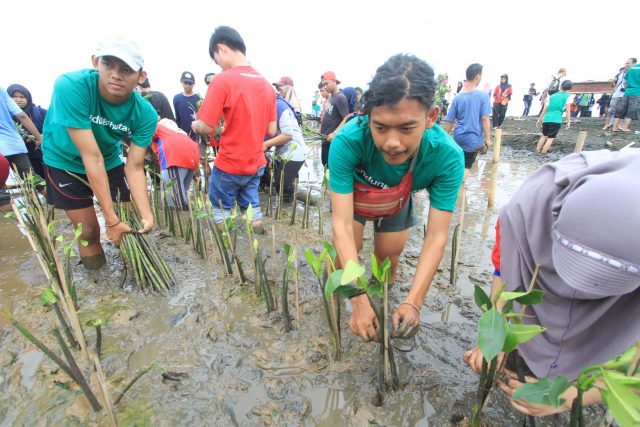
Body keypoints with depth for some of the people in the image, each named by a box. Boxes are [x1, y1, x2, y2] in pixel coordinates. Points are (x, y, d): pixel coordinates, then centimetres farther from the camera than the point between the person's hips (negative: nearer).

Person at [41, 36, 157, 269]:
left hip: (109, 159, 3)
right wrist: (112, 219, -34)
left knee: (130, 221, 2)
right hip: (65, 161, -2)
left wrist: (146, 214, -34)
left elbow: (134, 167, -21)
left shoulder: (145, 114, -24)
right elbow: (91, 157, -35)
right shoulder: (71, 86, -33)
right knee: (88, 230, -1)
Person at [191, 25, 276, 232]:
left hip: (229, 165, -5)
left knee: (221, 210, 13)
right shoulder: (266, 84, 4)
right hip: (256, 163, 6)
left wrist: (195, 125, 5)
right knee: (250, 205, 18)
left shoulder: (222, 80, -15)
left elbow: (206, 128, -17)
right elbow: (271, 130, 7)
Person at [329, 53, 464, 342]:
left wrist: (413, 303, -42)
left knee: (388, 261, 11)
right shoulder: (347, 142, -44)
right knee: (344, 258, -7)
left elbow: (436, 236, -33)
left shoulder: (447, 157, -38)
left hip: (397, 203, 2)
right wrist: (359, 301, -45)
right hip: (352, 196, -1)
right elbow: (342, 223, -42)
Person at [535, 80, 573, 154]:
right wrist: (569, 121, 2)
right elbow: (568, 110, 0)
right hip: (556, 120, -5)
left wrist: (539, 119, 25)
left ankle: (537, 151, 19)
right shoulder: (568, 96, 6)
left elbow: (545, 108, 19)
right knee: (551, 137, 1)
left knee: (544, 135, 19)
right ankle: (543, 153, -3)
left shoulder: (552, 96, 19)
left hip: (546, 118, 5)